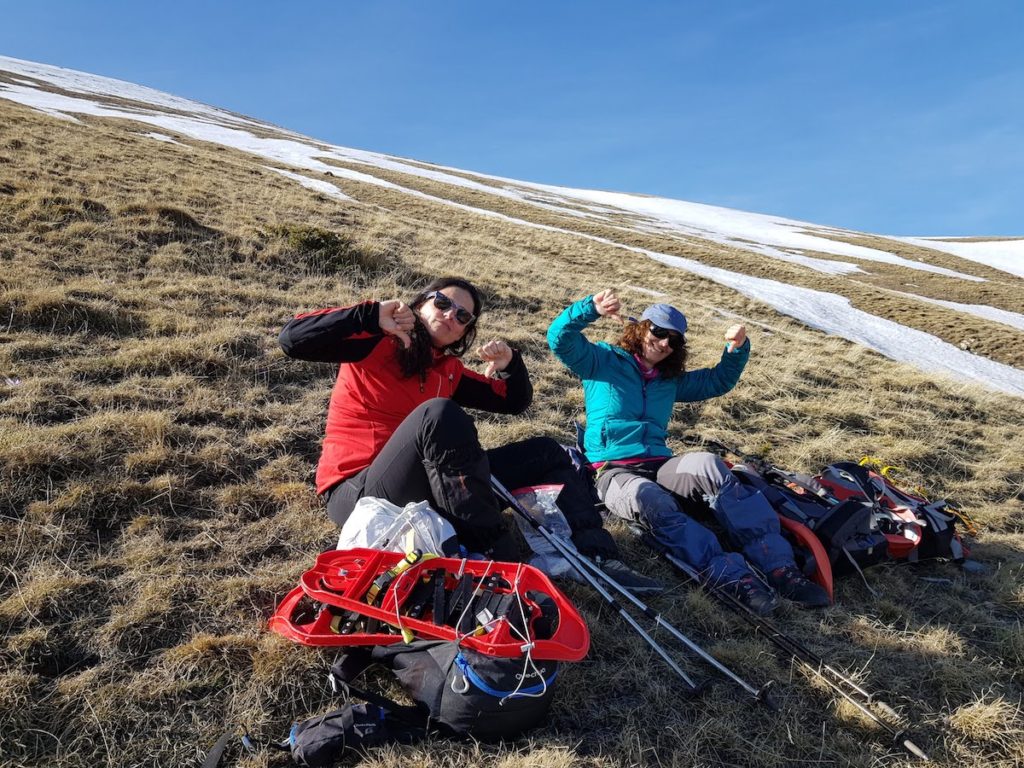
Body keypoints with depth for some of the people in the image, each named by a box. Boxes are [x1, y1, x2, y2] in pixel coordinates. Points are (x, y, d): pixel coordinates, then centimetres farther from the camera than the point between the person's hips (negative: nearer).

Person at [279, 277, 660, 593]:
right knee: (438, 412, -36)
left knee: (545, 452, 4)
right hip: (360, 494, -7)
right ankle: (496, 556, -33)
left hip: (425, 490, 7)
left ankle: (598, 559, -13)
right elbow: (293, 339, -14)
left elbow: (514, 403, 19)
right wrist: (371, 315, -23)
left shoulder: (448, 370, 15)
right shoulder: (377, 343, -2)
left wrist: (509, 364, -2)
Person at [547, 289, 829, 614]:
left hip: (659, 466, 4)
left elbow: (719, 380, 30)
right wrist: (591, 309, -20)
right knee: (653, 503, -39)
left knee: (709, 465, -30)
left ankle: (778, 565, -38)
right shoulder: (603, 361, 9)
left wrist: (737, 349, 11)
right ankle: (734, 578, -49)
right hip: (615, 472, -4)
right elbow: (560, 338, -3)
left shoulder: (671, 380, 24)